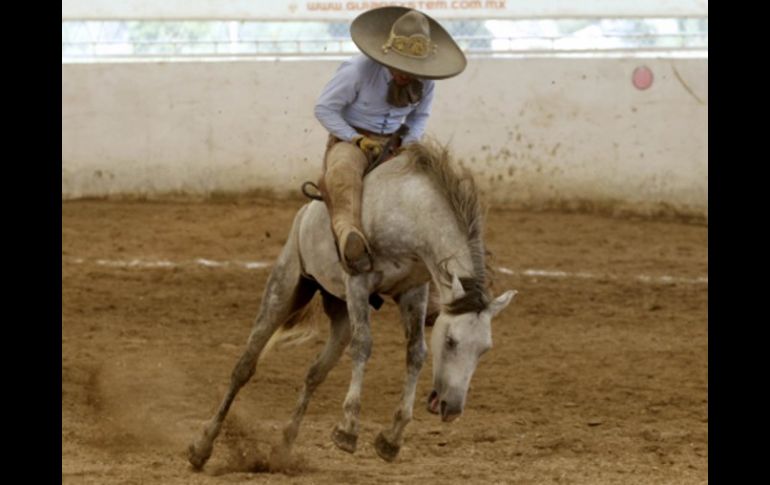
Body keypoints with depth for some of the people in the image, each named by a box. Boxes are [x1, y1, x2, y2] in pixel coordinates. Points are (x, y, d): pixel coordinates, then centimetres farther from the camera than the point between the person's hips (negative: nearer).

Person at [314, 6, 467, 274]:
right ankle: (348, 234, -66)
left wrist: (409, 142, -5)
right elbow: (324, 108, -10)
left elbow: (420, 116, 17)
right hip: (349, 139, -6)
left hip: (393, 144, 6)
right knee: (343, 172, -42)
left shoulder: (424, 80, -2)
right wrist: (359, 141, -19)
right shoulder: (358, 70, -17)